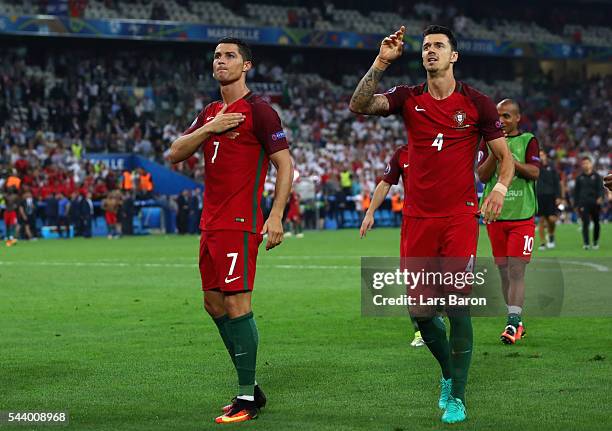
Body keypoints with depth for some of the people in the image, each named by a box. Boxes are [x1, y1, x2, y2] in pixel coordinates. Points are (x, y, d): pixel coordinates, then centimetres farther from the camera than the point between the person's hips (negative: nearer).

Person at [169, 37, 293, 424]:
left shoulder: (258, 110, -6)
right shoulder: (210, 113, 17)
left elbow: (285, 163, -9)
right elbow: (176, 154, 11)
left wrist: (276, 216, -17)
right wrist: (208, 129, -5)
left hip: (240, 224, -9)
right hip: (212, 221, 9)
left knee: (237, 305, -11)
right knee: (214, 304, 11)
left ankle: (247, 400, -5)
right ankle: (250, 388, 21)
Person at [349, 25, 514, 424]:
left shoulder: (477, 103, 2)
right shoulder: (409, 99, 6)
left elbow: (505, 155, 5)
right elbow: (359, 105, -9)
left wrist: (500, 188, -14)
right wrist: (381, 63, -16)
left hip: (460, 217, -3)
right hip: (418, 218, 3)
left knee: (457, 305, -8)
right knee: (419, 310, 4)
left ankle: (457, 398, 0)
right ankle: (449, 373, 30)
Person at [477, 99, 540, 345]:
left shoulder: (528, 141, 3)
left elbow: (534, 172, -9)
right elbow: (482, 176, 0)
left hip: (522, 215, -3)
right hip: (495, 214, 3)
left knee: (516, 271, -10)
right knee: (503, 270, 7)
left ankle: (513, 324, -13)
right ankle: (517, 321, 17)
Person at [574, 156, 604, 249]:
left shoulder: (596, 176, 6)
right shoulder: (580, 177, 10)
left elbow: (600, 188, -1)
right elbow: (576, 191, 14)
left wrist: (600, 197, -21)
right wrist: (576, 205, 10)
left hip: (595, 203, 0)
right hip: (583, 203, 0)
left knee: (596, 223, 9)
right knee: (585, 223, -11)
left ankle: (596, 242, 24)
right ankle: (586, 243, -14)